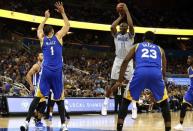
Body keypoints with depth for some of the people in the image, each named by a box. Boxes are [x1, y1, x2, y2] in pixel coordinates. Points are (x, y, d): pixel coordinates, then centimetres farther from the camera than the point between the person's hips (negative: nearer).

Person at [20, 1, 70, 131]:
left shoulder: (42, 39, 10)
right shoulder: (58, 37, 4)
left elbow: (39, 30, 33)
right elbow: (67, 25, 16)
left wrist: (46, 18, 39)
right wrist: (62, 12, 21)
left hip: (46, 71, 1)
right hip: (57, 72, -1)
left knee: (38, 97, 2)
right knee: (59, 99, 6)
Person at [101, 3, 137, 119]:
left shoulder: (130, 35, 1)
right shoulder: (116, 35, 9)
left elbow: (131, 25, -19)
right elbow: (112, 27, -12)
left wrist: (127, 11, -12)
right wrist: (120, 17, -3)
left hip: (128, 61, -2)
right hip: (118, 61, 2)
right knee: (112, 83, 0)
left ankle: (134, 107, -2)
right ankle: (105, 105, 7)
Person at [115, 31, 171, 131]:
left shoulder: (136, 46, 30)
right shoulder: (160, 49, 34)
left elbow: (125, 61, 16)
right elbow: (164, 70, 29)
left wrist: (119, 80, 16)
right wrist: (163, 80, 43)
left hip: (140, 72, -1)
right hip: (156, 73, 1)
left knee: (126, 101, 16)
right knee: (164, 103, 22)